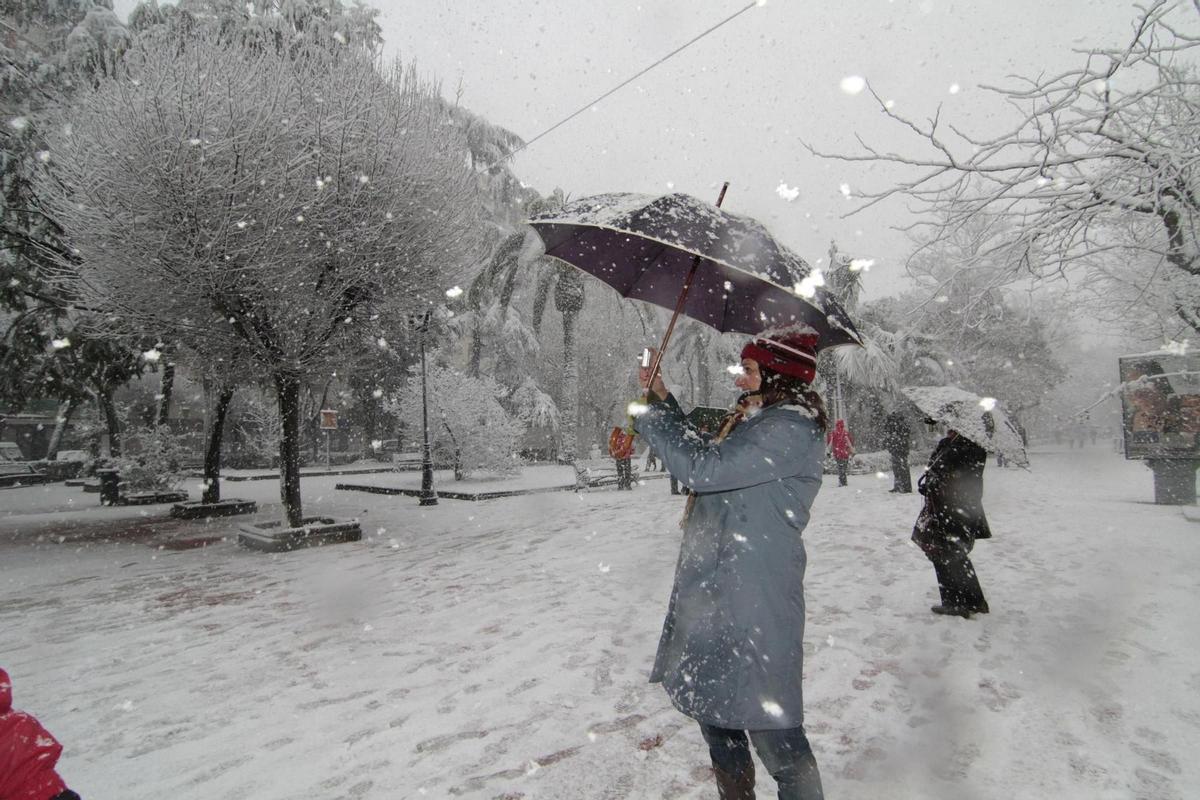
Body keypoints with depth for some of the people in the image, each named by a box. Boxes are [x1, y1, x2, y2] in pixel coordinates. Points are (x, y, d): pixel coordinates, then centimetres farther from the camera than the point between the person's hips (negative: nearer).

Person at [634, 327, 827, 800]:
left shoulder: (790, 428, -17)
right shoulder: (757, 420, 14)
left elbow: (703, 468, -25)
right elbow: (704, 456, 25)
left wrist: (648, 415, -13)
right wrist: (663, 400, 17)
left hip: (752, 599, -10)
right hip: (716, 588, 10)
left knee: (769, 723, -1)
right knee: (712, 704, 21)